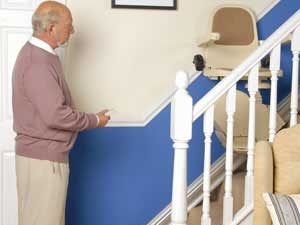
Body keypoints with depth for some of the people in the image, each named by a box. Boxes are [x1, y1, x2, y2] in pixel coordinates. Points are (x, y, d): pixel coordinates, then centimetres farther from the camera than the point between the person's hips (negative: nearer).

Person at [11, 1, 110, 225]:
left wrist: (87, 118, 9)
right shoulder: (38, 64, -22)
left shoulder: (38, 54, 11)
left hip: (45, 154, 10)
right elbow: (56, 116, -26)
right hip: (43, 158, -10)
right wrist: (95, 120, -13)